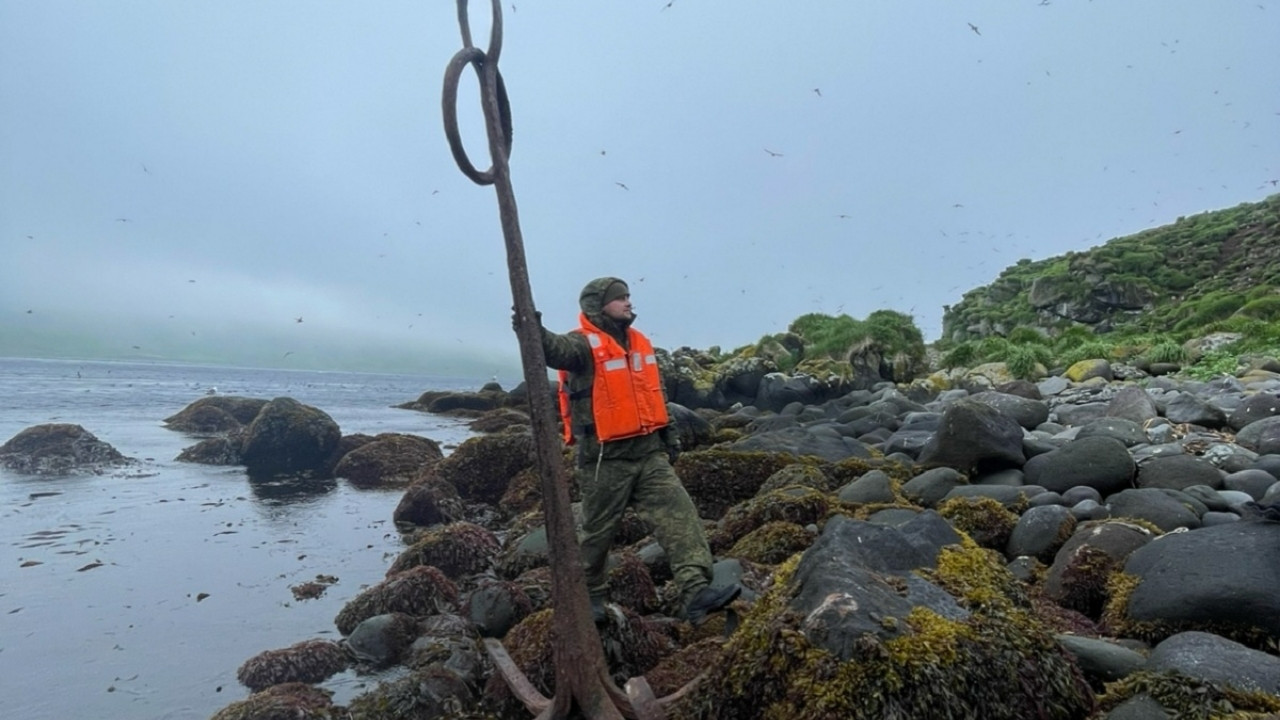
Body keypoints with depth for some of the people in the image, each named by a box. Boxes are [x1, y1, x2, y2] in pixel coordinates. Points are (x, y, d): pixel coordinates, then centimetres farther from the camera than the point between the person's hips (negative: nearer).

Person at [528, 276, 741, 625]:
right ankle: (590, 595, 32)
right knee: (598, 530, 10)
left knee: (679, 513, -6)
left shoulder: (640, 342, 12)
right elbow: (556, 349, -34)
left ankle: (696, 592, -6)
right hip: (605, 459, -6)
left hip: (649, 452, 6)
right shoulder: (584, 344, -11)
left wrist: (668, 431, 21)